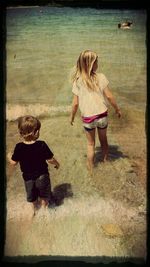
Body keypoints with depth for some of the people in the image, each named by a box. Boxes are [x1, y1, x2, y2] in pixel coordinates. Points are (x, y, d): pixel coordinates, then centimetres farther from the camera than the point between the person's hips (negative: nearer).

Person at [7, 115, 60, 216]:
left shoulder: (19, 147, -20)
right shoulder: (42, 145, -25)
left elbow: (13, 162, -9)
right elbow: (50, 159, -18)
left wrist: (9, 156, 13)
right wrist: (57, 163, 4)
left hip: (28, 176, 2)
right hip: (42, 175, -2)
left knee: (32, 196, 28)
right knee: (44, 196, 26)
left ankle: (35, 209, 50)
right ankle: (44, 207, 46)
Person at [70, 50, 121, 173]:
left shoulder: (78, 81, -9)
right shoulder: (101, 77, -11)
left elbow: (75, 103, -7)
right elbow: (109, 96, -8)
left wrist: (72, 117, 8)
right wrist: (118, 109, 6)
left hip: (88, 117, 0)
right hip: (102, 115, 1)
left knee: (91, 143, 19)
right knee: (103, 139, 25)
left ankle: (91, 167, 30)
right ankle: (105, 160, 44)